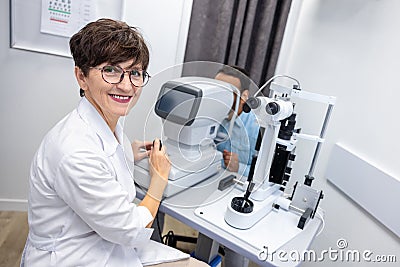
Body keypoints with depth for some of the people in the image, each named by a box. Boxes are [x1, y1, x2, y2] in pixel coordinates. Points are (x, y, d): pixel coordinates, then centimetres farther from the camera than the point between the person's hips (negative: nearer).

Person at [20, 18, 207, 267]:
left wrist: (127, 155, 13)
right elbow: (132, 231, -20)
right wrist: (160, 177, -9)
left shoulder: (110, 122, -4)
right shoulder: (78, 153, -31)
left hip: (108, 244, 8)